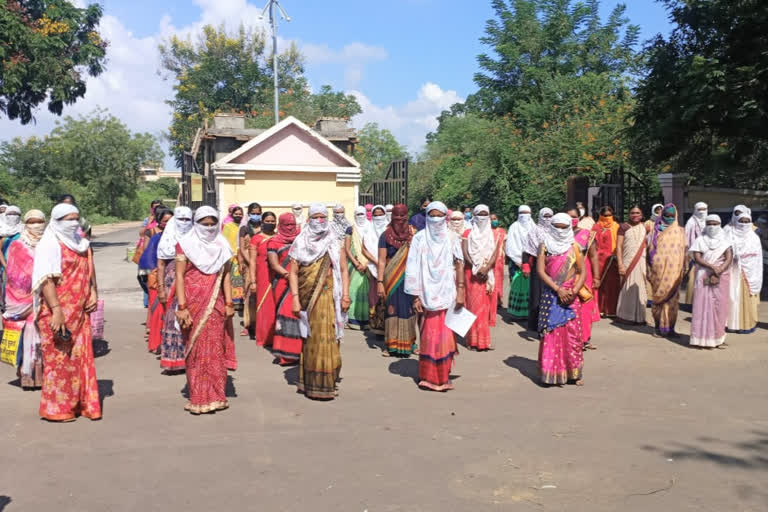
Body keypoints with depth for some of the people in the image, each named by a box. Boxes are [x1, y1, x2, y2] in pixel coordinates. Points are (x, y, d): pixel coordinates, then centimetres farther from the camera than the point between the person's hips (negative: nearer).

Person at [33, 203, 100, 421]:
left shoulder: (80, 243, 15)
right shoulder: (49, 244, -9)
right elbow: (46, 280, -18)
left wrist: (93, 293, 9)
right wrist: (56, 311, -25)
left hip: (80, 312, 7)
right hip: (59, 313, -7)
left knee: (81, 357, 10)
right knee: (59, 359, -1)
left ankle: (80, 403, 20)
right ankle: (56, 408, 9)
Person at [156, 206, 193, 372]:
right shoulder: (167, 239, 7)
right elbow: (160, 265, 4)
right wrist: (161, 288, -4)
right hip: (172, 285, 0)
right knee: (172, 320, -1)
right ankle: (171, 360, 6)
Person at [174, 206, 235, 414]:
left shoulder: (222, 246, 10)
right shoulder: (185, 245, 0)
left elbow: (226, 276, 9)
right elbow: (179, 276, -4)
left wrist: (229, 302, -1)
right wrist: (182, 307, -12)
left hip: (215, 304, 3)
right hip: (193, 303, -3)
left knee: (216, 349, 2)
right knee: (195, 350, 0)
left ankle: (216, 395, 11)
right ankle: (198, 398, 8)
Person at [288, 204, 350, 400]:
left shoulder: (335, 244, 7)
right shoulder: (301, 243, 5)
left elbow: (343, 271, 4)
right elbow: (293, 273, 0)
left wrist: (345, 295, -6)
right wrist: (295, 299, -8)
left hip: (329, 297, 0)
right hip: (307, 298, 0)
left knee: (327, 338, -1)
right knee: (310, 339, 4)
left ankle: (326, 382, 9)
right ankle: (311, 383, 14)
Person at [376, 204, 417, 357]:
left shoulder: (413, 235, 3)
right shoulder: (386, 236, -2)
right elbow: (382, 261, -4)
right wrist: (380, 282, -10)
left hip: (410, 279, 2)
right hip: (392, 279, -1)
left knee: (408, 309, 6)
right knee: (392, 310, 4)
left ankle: (408, 343, 19)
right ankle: (391, 344, 14)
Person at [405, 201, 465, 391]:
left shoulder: (451, 238, 4)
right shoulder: (419, 238, 0)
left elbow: (459, 265, 2)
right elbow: (414, 269, -2)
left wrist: (460, 292, -6)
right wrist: (416, 296, -6)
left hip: (447, 293, 1)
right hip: (428, 294, -1)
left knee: (445, 334, 3)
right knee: (429, 334, 0)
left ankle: (443, 376, 16)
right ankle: (428, 376, 11)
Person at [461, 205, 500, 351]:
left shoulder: (493, 234, 12)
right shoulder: (468, 233, 6)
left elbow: (495, 253, 1)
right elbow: (465, 252, -5)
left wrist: (486, 268, -15)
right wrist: (476, 268, -16)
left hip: (487, 272, 2)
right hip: (471, 272, -2)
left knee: (484, 304, 0)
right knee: (473, 303, -5)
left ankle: (483, 339, 6)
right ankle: (473, 340, -2)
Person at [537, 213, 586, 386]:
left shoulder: (574, 247, 8)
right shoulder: (545, 246, 4)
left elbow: (582, 272, 5)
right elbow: (540, 271, -5)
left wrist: (574, 291, -11)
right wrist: (558, 290, -13)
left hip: (570, 296, 1)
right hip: (551, 295, -1)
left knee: (572, 333, 1)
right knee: (551, 333, -2)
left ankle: (574, 372, 12)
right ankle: (551, 372, 5)